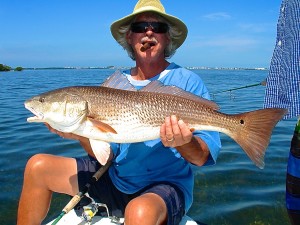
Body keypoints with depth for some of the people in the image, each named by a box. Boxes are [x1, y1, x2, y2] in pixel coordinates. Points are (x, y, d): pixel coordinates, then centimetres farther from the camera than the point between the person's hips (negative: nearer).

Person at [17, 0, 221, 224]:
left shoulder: (188, 81, -9)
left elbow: (203, 158, -12)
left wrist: (185, 142, -34)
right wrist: (83, 135, -17)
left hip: (166, 184, -5)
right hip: (115, 178, 5)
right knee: (38, 166, 0)